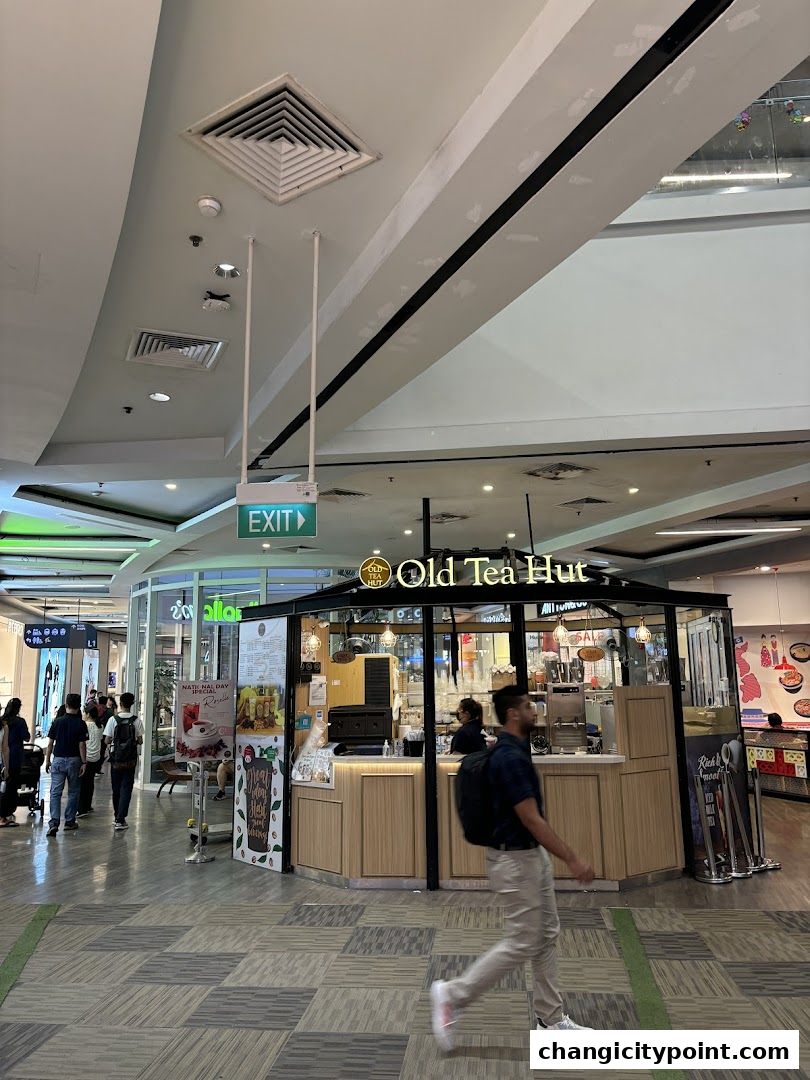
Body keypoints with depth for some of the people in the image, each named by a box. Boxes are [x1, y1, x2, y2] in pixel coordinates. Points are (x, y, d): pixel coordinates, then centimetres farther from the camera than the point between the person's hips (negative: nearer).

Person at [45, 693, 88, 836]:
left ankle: (54, 822, -12)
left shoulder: (57, 721, -2)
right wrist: (84, 763, -3)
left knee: (55, 792, 1)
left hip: (58, 760, 1)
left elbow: (50, 743, 0)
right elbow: (82, 745, -9)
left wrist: (47, 760, 10)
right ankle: (70, 821, 18)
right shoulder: (81, 724, -8)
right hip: (74, 760, -1)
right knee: (73, 792, 13)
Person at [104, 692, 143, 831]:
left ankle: (117, 816, 28)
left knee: (116, 789, 15)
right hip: (130, 759, -1)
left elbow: (107, 740, -7)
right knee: (126, 789, 2)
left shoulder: (113, 719, -7)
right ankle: (120, 820, -5)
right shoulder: (137, 720, -7)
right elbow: (140, 741, -4)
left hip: (116, 758, 1)